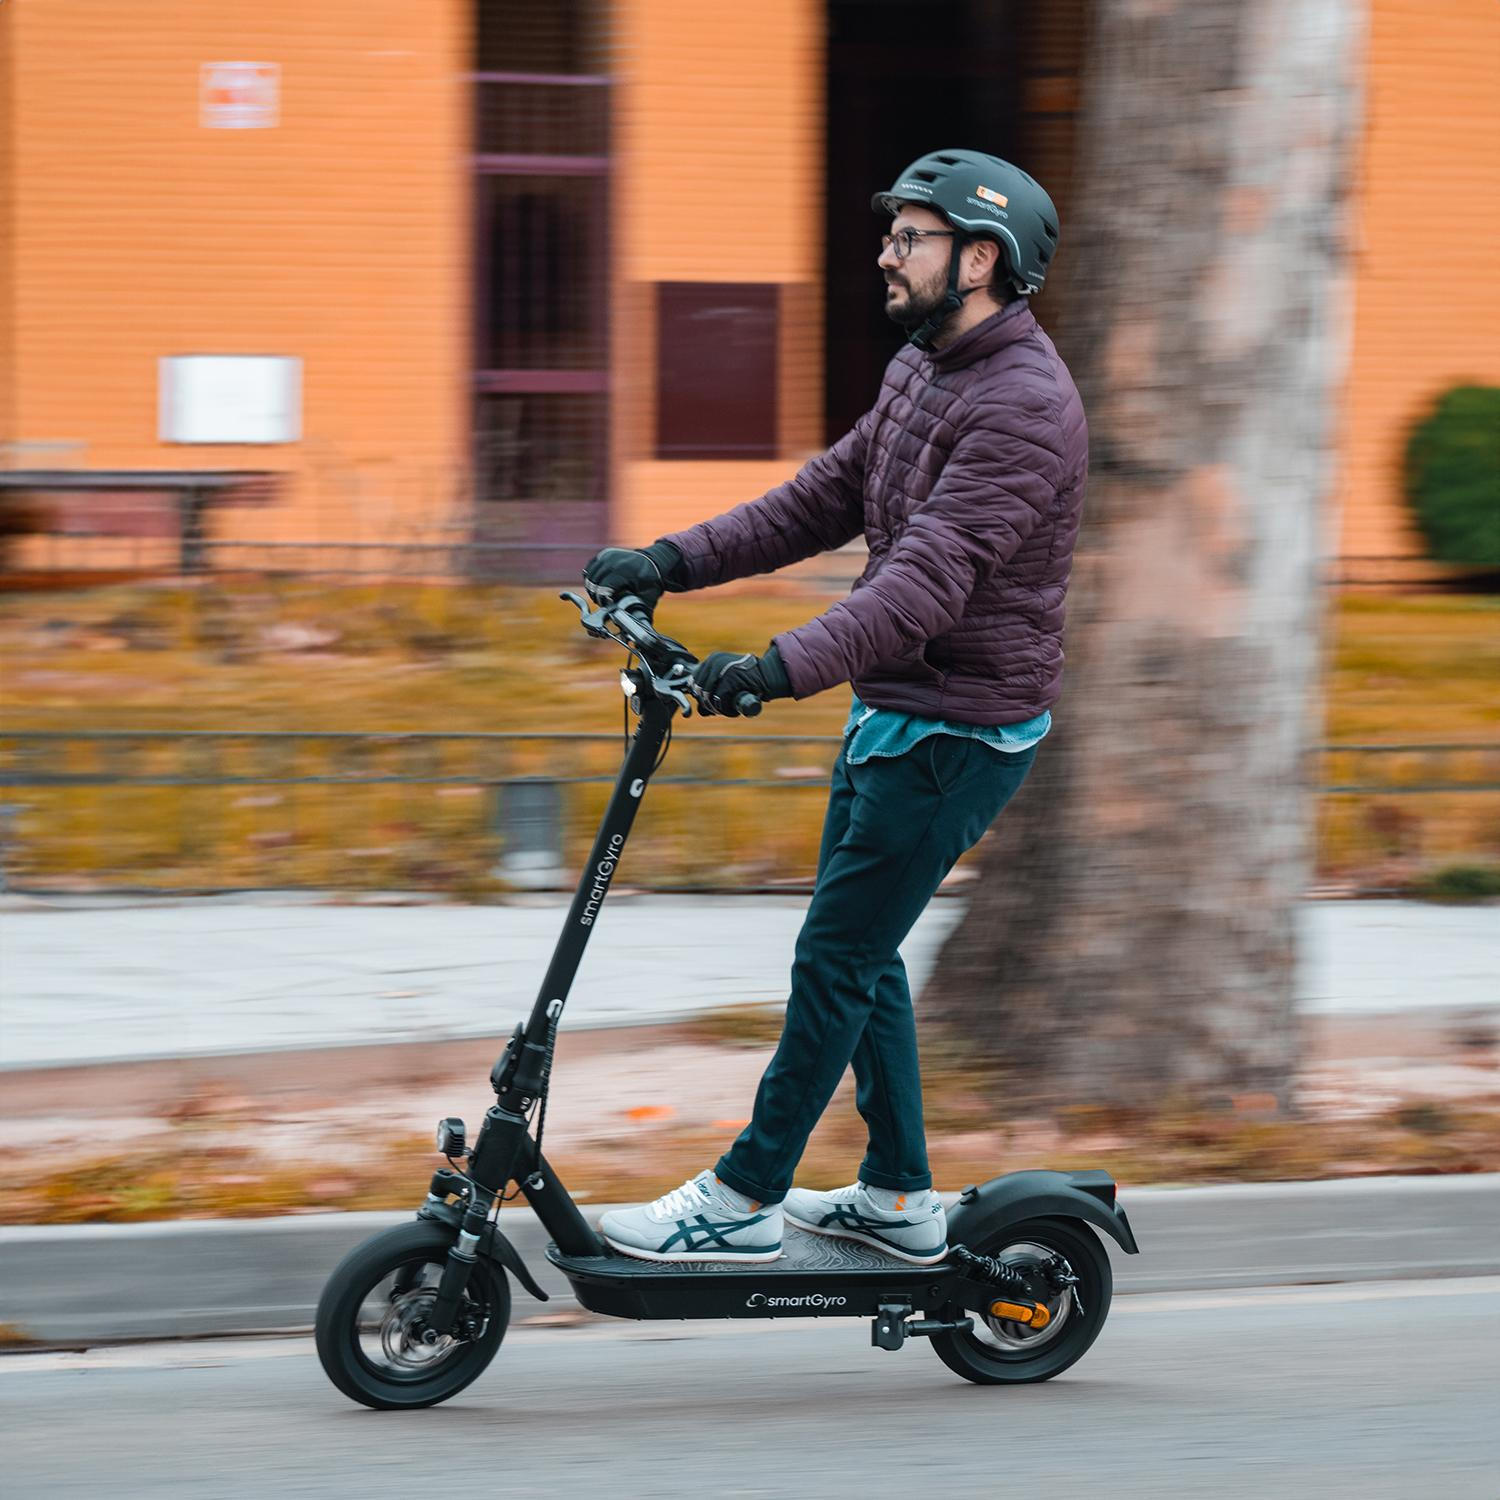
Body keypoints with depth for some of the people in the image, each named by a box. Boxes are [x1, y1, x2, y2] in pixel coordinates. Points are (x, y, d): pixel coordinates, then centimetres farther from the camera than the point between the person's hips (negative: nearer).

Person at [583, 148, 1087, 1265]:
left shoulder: (1025, 407, -23)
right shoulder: (925, 368, 10)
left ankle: (745, 1202, 2)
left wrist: (786, 666, -41)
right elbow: (827, 498, 14)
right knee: (860, 954, 14)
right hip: (894, 711, 10)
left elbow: (932, 576, -32)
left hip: (956, 732, -10)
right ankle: (901, 1202, 23)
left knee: (836, 958, -5)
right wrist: (674, 563, 3)